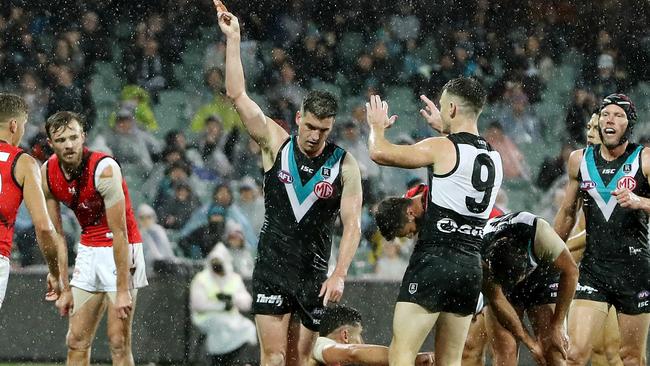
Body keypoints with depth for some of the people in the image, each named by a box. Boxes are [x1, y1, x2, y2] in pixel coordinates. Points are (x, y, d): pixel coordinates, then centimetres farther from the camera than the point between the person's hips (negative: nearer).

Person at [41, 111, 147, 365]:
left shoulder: (104, 169, -23)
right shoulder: (48, 173, -5)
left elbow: (119, 233, -23)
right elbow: (55, 234, 4)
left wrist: (123, 290, -25)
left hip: (122, 249, -6)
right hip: (88, 249, 6)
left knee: (118, 342, -11)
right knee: (76, 341, 5)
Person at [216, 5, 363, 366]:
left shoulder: (345, 165, -2)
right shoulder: (276, 144, 0)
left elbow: (353, 224, -5)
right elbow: (237, 94, -4)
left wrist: (340, 274, -16)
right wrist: (233, 38, -8)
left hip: (314, 274, 1)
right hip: (272, 268, -1)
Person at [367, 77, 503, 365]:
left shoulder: (442, 148, -8)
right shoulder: (493, 159, 13)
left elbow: (379, 153, -9)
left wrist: (377, 126, 11)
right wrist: (444, 129, 47)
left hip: (434, 258, -7)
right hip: (471, 265, 7)